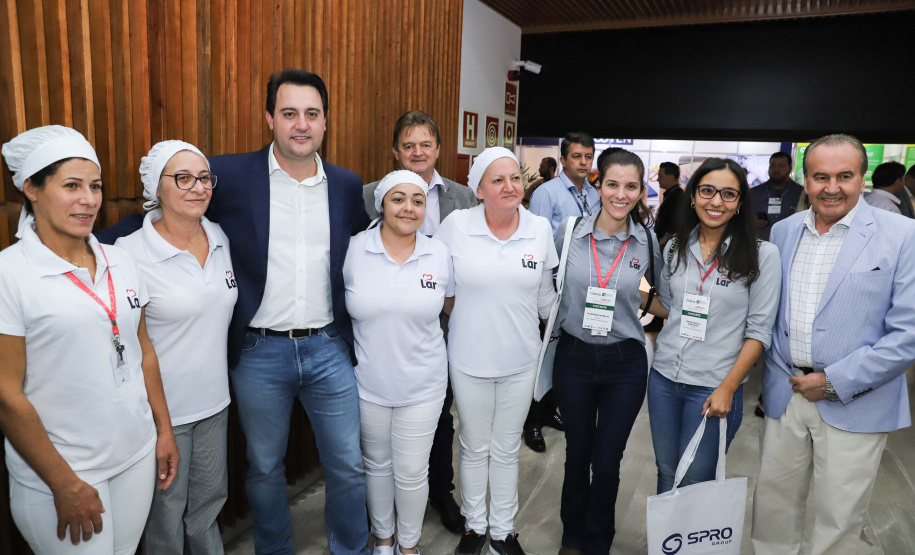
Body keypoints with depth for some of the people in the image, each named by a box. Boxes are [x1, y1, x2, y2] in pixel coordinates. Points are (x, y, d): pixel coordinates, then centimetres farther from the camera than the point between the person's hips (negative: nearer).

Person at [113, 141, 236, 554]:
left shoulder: (221, 239, 0)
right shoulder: (130, 252, -18)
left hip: (215, 400, 5)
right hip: (162, 408, -5)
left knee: (208, 503, 22)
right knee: (167, 512, 15)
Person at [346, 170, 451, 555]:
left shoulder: (440, 254, -5)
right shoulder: (353, 250, -8)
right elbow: (340, 309, 6)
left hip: (422, 386, 0)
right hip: (368, 383, 0)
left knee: (412, 472, 10)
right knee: (376, 464, 19)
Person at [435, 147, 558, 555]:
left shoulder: (540, 228, -4)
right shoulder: (457, 225, -11)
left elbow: (545, 292, 8)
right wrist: (465, 319, 3)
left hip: (520, 361, 2)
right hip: (469, 359, -1)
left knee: (507, 449, 16)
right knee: (474, 448, 15)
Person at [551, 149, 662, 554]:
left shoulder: (649, 241, -6)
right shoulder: (568, 231, -7)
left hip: (625, 364, 0)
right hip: (574, 357, 0)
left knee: (607, 461, 10)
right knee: (577, 453, 17)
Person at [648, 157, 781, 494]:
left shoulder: (762, 255, -8)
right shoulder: (675, 247, 4)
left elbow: (759, 331, -9)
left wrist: (727, 389, -13)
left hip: (714, 388, -3)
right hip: (663, 377, 4)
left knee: (694, 482, 10)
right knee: (666, 473, 17)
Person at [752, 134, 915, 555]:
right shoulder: (782, 232, 5)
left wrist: (835, 381, -14)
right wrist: (776, 374, 4)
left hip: (856, 404, -3)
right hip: (785, 394, 4)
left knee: (839, 519, 10)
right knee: (773, 501, 15)